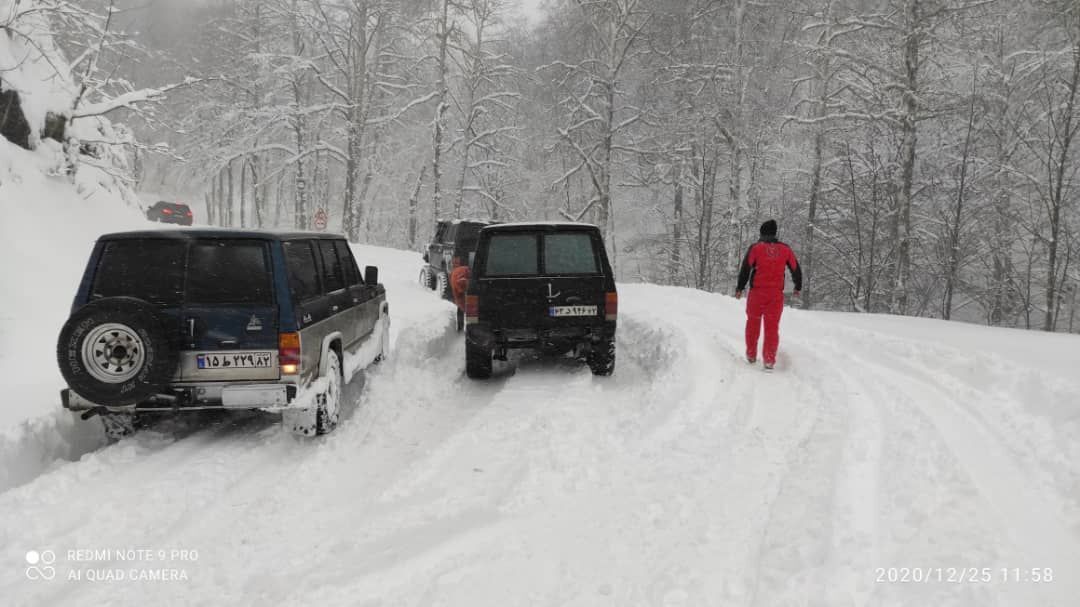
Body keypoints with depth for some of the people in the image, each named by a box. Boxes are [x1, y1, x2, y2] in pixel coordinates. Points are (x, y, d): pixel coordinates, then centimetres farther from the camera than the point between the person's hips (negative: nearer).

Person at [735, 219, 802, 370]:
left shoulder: (755, 247, -1)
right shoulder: (785, 249, 7)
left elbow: (745, 268, -7)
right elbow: (796, 269, 13)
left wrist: (740, 288, 0)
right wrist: (798, 287, 28)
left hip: (757, 292, -1)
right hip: (776, 294, 1)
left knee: (753, 322, 15)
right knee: (772, 327, 4)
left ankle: (751, 356, 21)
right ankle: (769, 359, -3)